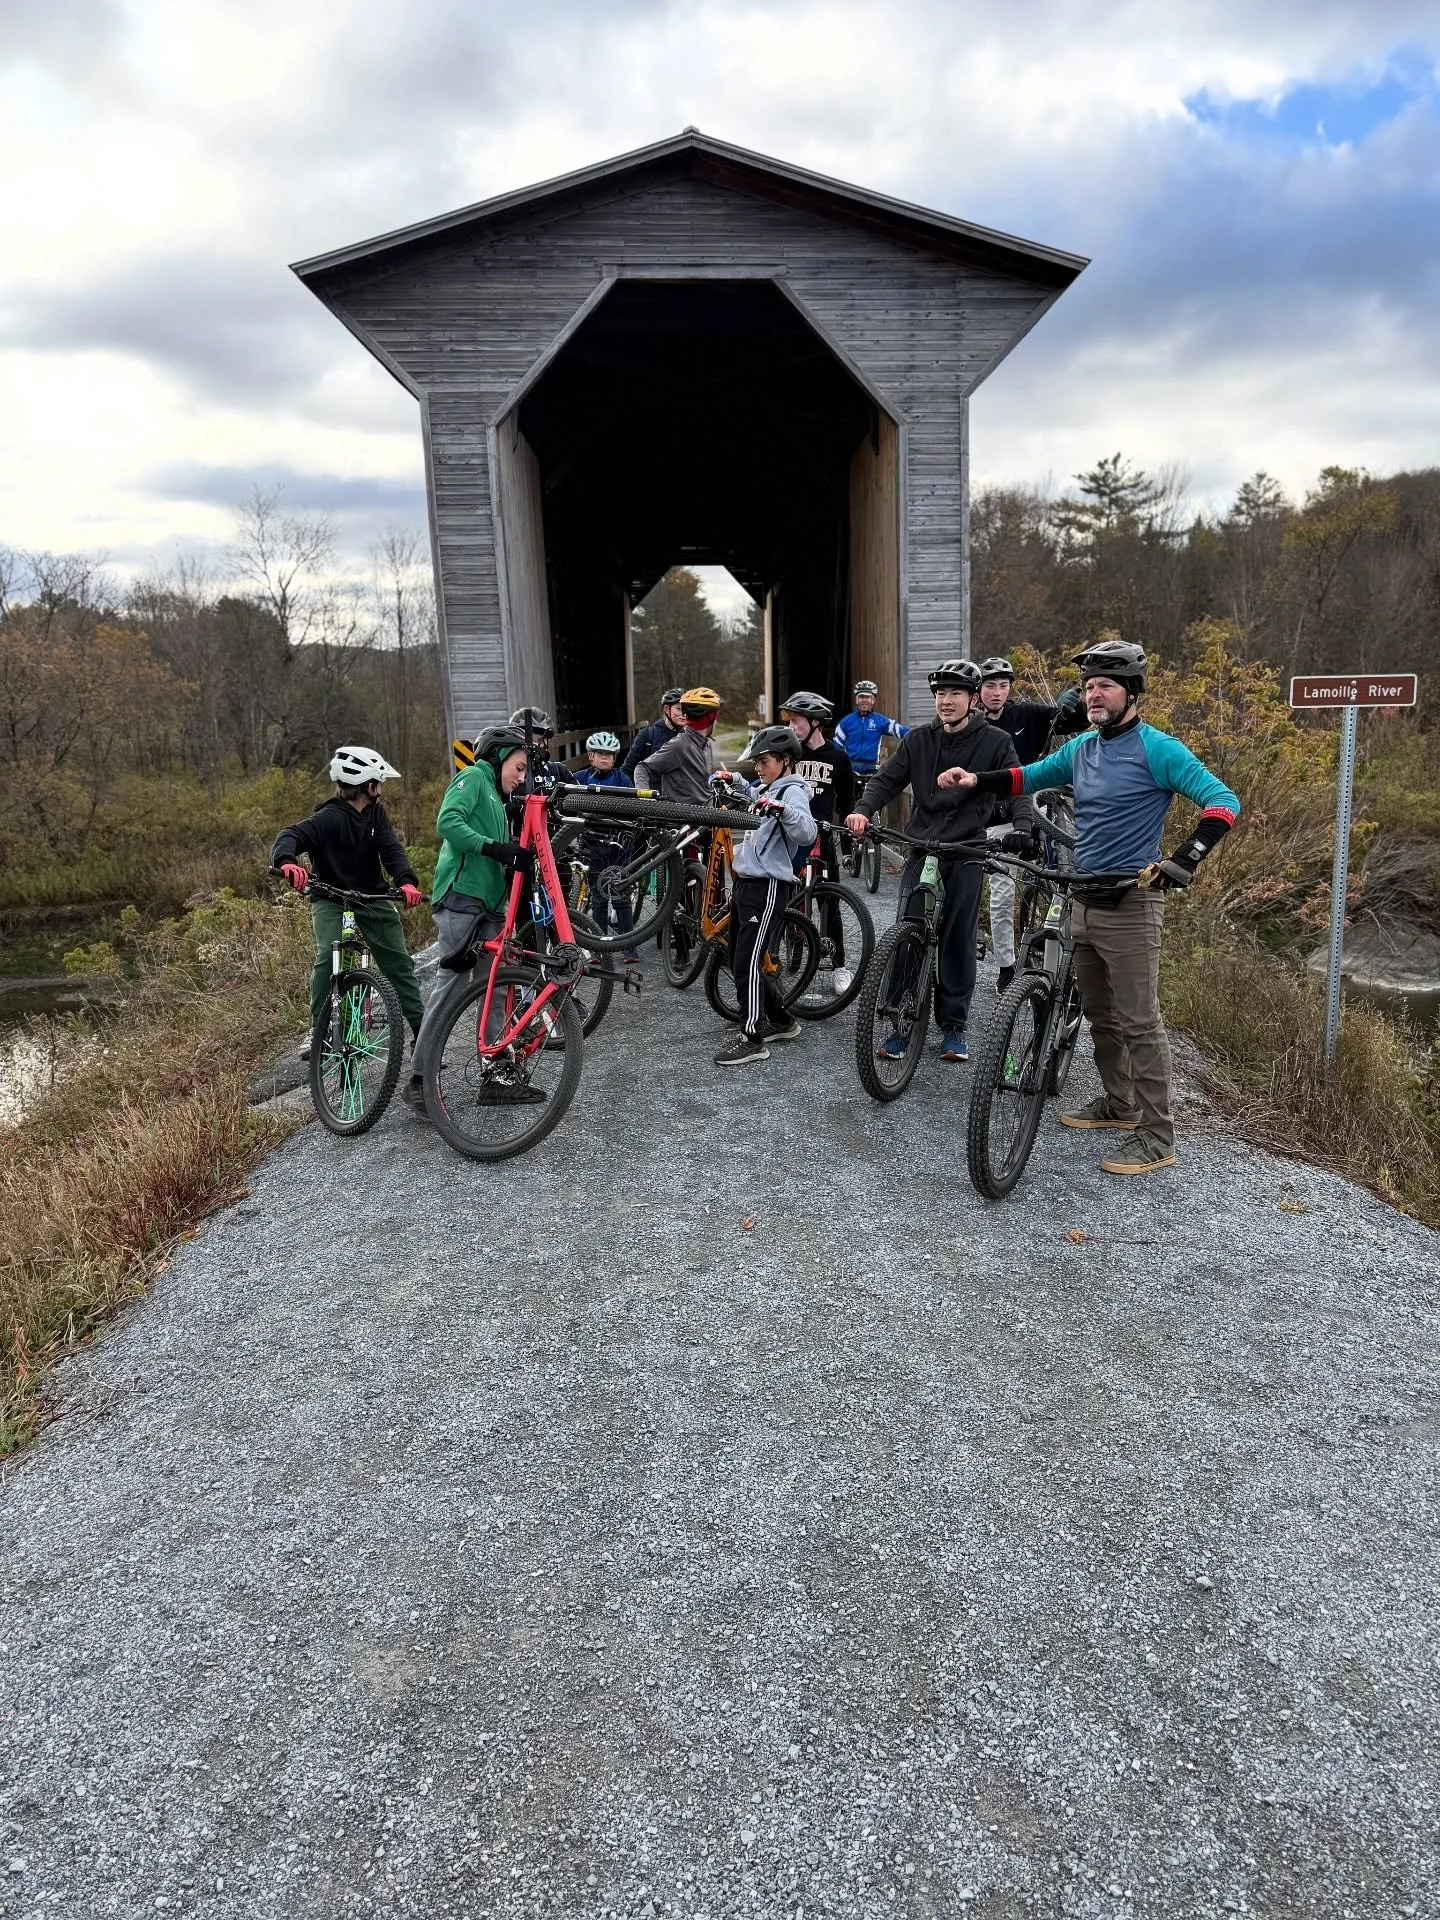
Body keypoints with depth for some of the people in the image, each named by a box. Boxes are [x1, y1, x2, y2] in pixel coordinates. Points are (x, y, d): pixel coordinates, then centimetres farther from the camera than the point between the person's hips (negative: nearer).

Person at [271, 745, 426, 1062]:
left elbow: (391, 849, -11)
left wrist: (406, 881, -31)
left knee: (399, 963, 3)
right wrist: (287, 861, -55)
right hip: (332, 898, -5)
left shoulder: (376, 814, -1)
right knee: (328, 958, -24)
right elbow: (291, 835, -32)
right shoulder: (329, 818, -19)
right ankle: (317, 1031, -9)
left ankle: (422, 1031, 12)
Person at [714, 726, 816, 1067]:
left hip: (767, 887, -10)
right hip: (745, 883, 10)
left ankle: (752, 1039, -4)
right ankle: (781, 1021, 27)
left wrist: (781, 809, -45)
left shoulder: (792, 791, -9)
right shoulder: (768, 791, 20)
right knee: (740, 962, 14)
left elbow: (806, 832, -28)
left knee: (748, 963, -11)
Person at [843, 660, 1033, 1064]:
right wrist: (863, 810, -16)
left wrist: (1023, 826, -24)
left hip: (968, 853, -2)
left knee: (959, 940, 3)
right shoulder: (918, 740, 8)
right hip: (921, 850, 2)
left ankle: (954, 1026, 15)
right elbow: (886, 779, 4)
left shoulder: (995, 742, 2)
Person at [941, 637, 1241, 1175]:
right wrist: (976, 780, 5)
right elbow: (1029, 776, 23)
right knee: (1099, 1014, 17)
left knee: (1139, 1022, -6)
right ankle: (1119, 1104, 34)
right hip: (1084, 901, 8)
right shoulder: (1082, 748, 10)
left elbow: (1223, 801, -16)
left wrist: (1184, 858, -30)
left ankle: (1157, 1138, 1)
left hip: (1130, 904, -8)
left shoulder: (1156, 749, -12)